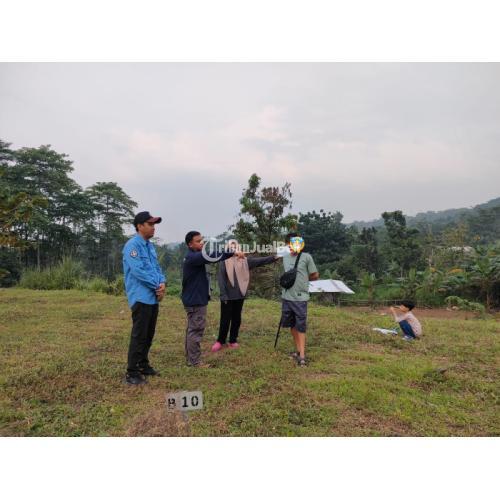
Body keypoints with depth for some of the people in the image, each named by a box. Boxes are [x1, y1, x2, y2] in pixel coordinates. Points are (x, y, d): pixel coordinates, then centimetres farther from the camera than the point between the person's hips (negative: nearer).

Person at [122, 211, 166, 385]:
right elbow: (138, 271, -21)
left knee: (149, 334, 16)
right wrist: (157, 285, -14)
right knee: (139, 335, -4)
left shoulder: (150, 246, 15)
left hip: (153, 297, 9)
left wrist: (162, 283, -5)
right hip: (141, 297, -9)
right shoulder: (132, 245, -13)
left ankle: (143, 364, 30)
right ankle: (132, 373, 7)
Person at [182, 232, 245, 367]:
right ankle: (194, 361, 5)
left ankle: (190, 358, 26)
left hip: (194, 299, 11)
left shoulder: (194, 256, 16)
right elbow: (212, 257, -32)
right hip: (195, 300, -11)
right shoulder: (193, 257, -21)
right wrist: (233, 253, -34)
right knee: (196, 330, -3)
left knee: (192, 329, 16)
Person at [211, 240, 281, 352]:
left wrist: (273, 257, -13)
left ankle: (233, 340, 27)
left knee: (236, 319, 13)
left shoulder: (244, 261, 5)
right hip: (227, 296, -4)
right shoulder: (224, 262, -6)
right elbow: (220, 279, -8)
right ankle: (220, 341, 21)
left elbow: (260, 261, -3)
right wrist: (224, 295, -12)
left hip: (239, 295, 4)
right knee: (225, 319, 4)